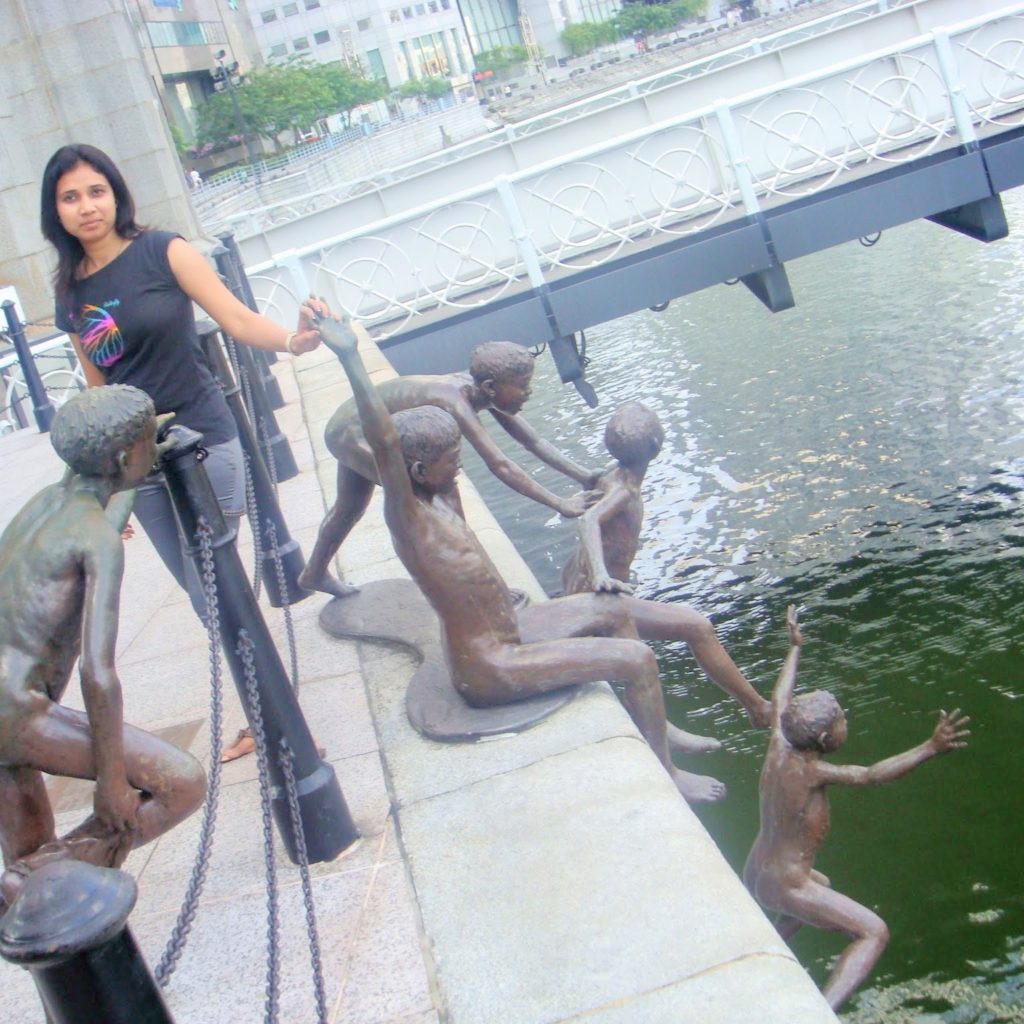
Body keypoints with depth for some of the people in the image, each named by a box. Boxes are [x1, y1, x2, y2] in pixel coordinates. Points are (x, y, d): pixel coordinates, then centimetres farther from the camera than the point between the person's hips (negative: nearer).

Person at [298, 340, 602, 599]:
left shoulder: (478, 389, -13)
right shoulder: (457, 402, -37)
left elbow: (532, 440, -7)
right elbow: (499, 465, -43)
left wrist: (583, 475, -14)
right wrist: (560, 505, -42)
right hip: (350, 430, -9)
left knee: (351, 508, 29)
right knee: (442, 491, -18)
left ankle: (314, 574, 53)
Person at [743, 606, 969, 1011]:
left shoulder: (779, 748, -5)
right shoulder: (811, 771, -24)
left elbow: (780, 700, 12)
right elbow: (871, 776, -36)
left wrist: (795, 648, 25)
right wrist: (931, 748, -43)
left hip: (753, 876, 8)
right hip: (784, 886, -8)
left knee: (822, 885, 37)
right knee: (874, 933, -8)